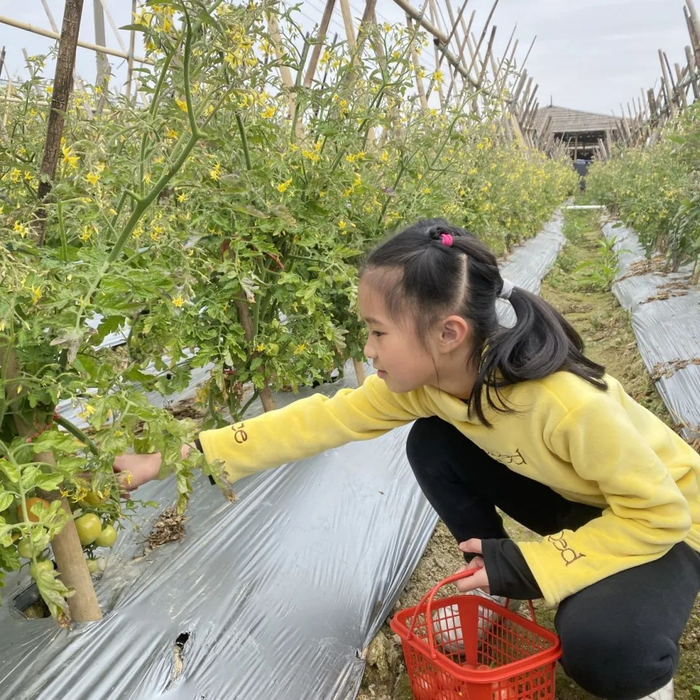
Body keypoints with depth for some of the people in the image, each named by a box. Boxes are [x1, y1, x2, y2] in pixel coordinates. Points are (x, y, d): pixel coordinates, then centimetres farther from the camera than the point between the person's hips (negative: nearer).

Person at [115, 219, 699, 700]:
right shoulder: (428, 375, -20)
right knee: (432, 444, -12)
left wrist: (527, 564, -28)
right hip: (575, 502, 5)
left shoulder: (568, 402, -40)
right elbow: (320, 419, -19)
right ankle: (493, 585, 6)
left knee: (596, 646, -33)